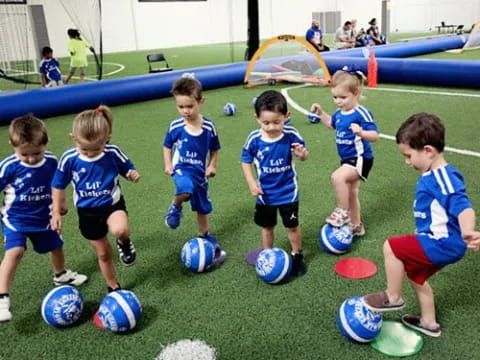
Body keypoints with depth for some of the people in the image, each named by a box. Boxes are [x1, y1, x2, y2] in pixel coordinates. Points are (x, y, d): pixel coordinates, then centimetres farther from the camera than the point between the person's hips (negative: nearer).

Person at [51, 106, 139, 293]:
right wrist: (56, 212, 1)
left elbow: (128, 170, -1)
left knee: (120, 230, -36)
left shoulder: (113, 153, -18)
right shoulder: (69, 159, -15)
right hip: (88, 212, 2)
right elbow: (59, 186, 0)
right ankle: (114, 288, 36)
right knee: (103, 254, 13)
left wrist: (133, 174, -25)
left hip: (112, 204, -2)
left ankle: (124, 243, 1)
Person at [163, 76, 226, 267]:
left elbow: (214, 149, 6)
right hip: (182, 169, -2)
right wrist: (168, 165, -6)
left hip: (200, 172, 3)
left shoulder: (209, 126, -8)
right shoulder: (175, 127, -10)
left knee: (202, 207, 17)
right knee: (186, 188, -39)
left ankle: (205, 236, 41)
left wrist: (212, 166, -6)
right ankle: (175, 207, -6)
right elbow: (167, 146, 6)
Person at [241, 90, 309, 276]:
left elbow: (303, 153, -5)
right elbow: (246, 160, -3)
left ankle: (297, 256, 36)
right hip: (265, 193, 1)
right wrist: (251, 183, -12)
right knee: (267, 227, 19)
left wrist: (302, 153, -30)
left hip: (288, 192, -1)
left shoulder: (291, 135, -19)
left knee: (292, 226, 13)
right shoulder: (254, 138, -17)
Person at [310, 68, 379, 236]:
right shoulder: (339, 113, 1)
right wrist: (321, 113, 11)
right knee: (351, 193, 20)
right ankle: (356, 225, 38)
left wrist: (361, 132, -45)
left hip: (360, 159, -9)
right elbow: (332, 124, 25)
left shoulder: (361, 114, -21)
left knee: (337, 177, -30)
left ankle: (342, 212, -9)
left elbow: (375, 136, -27)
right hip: (347, 159, 9)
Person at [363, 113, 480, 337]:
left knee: (391, 247, -14)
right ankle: (429, 322, 44)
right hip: (437, 242, 11)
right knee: (416, 277, 24)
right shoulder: (432, 176, 8)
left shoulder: (443, 178, -23)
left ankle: (392, 298, 6)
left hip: (442, 244, -11)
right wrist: (421, 233, 35)